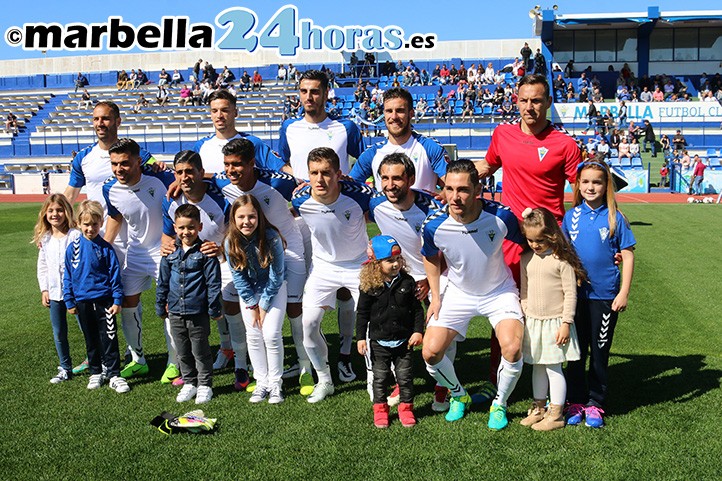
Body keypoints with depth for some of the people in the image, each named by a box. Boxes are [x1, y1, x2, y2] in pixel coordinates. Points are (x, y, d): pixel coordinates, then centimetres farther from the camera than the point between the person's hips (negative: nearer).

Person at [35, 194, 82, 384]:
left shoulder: (76, 235, -10)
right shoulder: (44, 239, 6)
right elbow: (42, 266, 13)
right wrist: (44, 289, 9)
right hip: (55, 293, 5)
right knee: (58, 333, 10)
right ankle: (65, 368, 23)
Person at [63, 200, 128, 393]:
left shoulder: (106, 248, -4)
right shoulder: (73, 248, -1)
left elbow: (115, 274, -2)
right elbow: (67, 276, 5)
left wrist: (117, 300, -5)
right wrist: (69, 301, 3)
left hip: (104, 299, -2)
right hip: (83, 301, 2)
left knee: (109, 339, -1)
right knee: (91, 340, 15)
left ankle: (114, 375, 6)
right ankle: (95, 373, 27)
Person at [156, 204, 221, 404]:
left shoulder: (205, 252, -8)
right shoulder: (170, 252, 4)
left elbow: (213, 282, -7)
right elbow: (163, 281, 12)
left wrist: (214, 308, -8)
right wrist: (160, 306, 13)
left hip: (198, 312, -4)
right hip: (175, 312, 4)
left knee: (200, 351, 7)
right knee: (182, 352, 15)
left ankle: (204, 385, 22)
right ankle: (189, 383, 30)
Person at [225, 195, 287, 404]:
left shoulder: (271, 237, -28)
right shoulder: (231, 241, -19)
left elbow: (276, 276, -19)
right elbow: (238, 277, -9)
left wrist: (264, 304, -13)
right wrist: (252, 305, -9)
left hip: (274, 288, -3)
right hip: (249, 291, 3)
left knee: (272, 335, -9)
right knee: (253, 335, 1)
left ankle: (275, 384, 5)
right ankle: (261, 383, 13)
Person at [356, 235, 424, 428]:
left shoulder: (407, 282, -4)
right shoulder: (369, 287, -8)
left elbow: (417, 309, 2)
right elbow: (362, 313, -1)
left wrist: (418, 331, -5)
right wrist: (360, 337, -4)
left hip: (403, 340, 1)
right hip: (379, 341, -1)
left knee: (405, 376, 8)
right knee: (380, 376, 10)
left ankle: (406, 407, 23)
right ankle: (380, 409, 24)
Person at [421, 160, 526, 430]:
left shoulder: (501, 216, -27)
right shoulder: (434, 225, -23)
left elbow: (524, 245, -5)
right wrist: (435, 297, 1)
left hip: (500, 291, -1)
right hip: (458, 293, 2)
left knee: (512, 349, -22)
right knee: (431, 353, -8)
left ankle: (499, 404, 9)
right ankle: (459, 396, 24)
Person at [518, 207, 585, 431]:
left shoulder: (561, 260, -13)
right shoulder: (526, 259, 3)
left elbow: (570, 294, -11)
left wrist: (566, 324, -13)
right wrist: (523, 319, 11)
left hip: (554, 322, -5)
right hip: (532, 322, 5)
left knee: (553, 368, 0)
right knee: (537, 367, 15)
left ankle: (556, 414, 10)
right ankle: (539, 408, 27)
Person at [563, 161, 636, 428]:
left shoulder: (615, 218, -5)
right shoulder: (571, 216, 1)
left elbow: (628, 255, -3)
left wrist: (624, 293, -8)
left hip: (605, 296, -2)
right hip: (576, 295, 2)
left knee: (600, 352, 8)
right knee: (576, 351, 10)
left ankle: (595, 404, 20)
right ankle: (576, 401, 22)